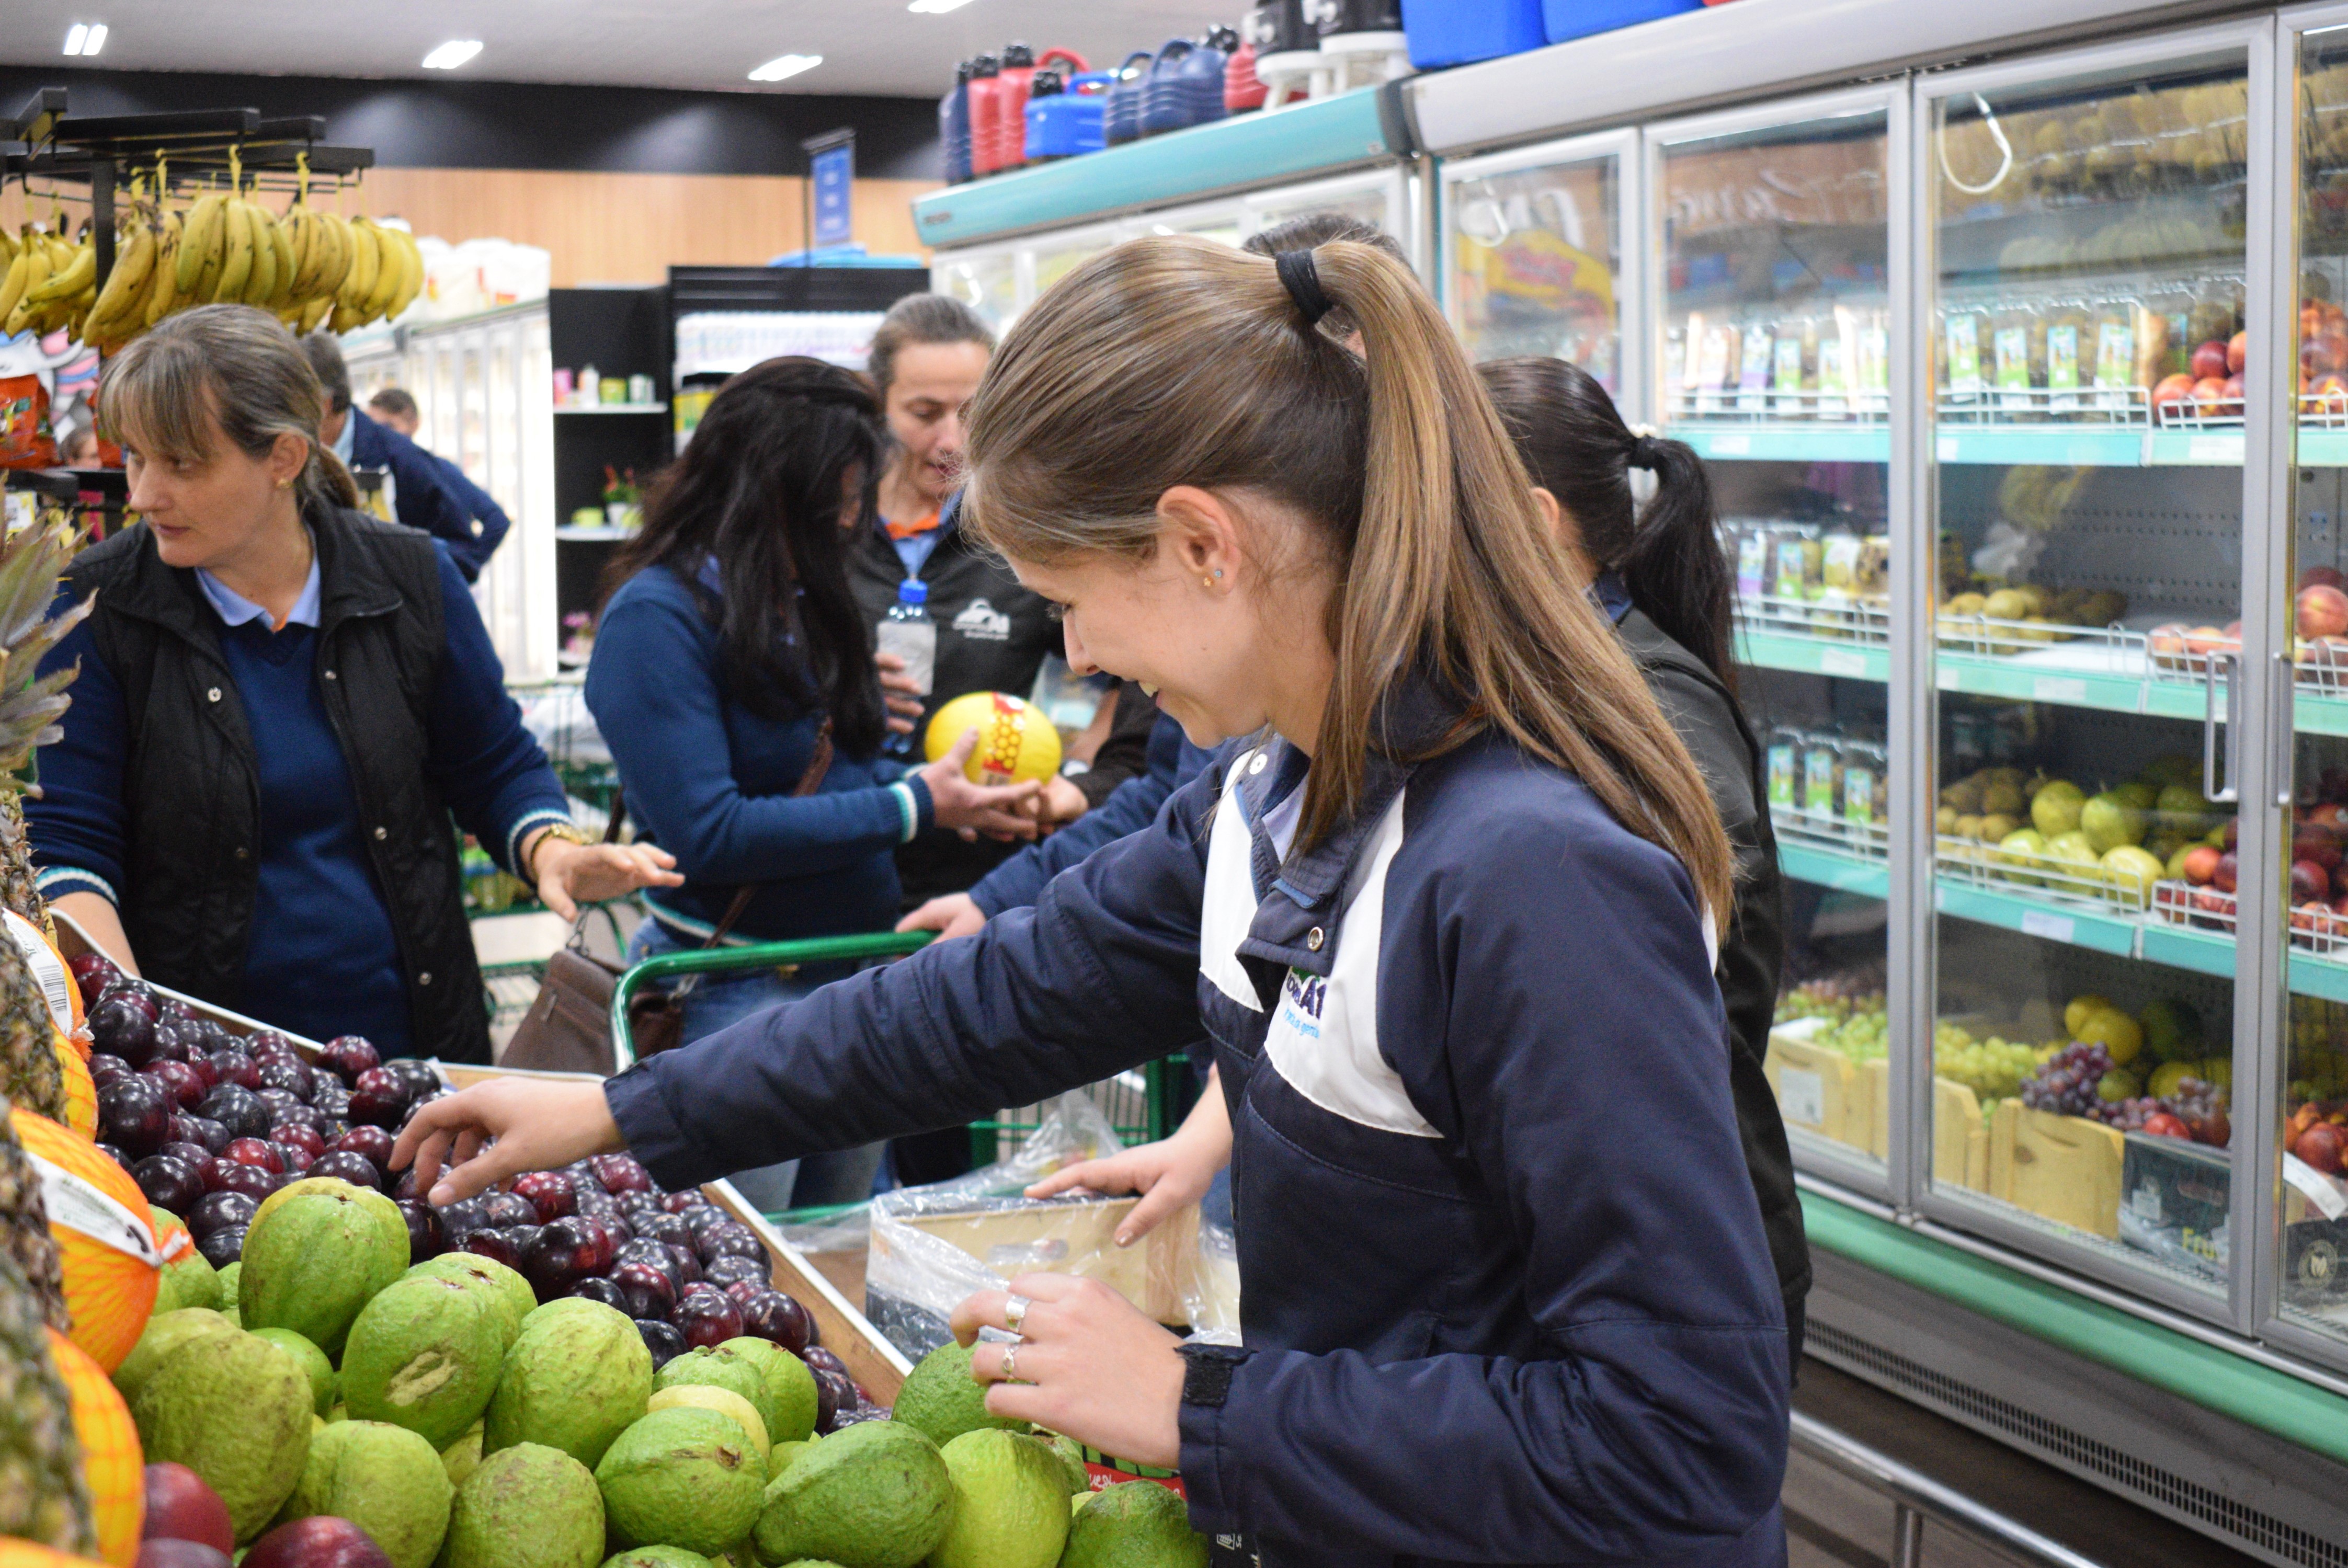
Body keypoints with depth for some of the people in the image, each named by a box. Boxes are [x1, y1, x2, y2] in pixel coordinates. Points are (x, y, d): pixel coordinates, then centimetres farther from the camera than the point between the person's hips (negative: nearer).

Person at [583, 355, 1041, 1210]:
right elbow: (705, 834, -23)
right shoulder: (659, 613, -16)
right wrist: (911, 808, -19)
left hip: (855, 975, 8)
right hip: (735, 994, -8)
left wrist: (949, 788, -5)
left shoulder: (807, 602, 9)